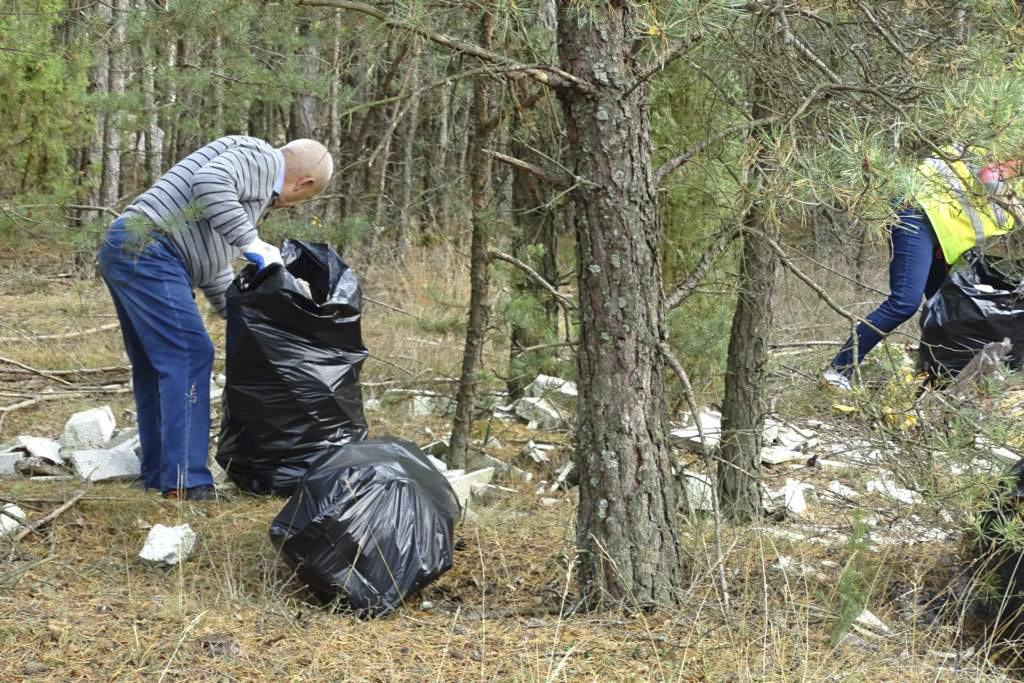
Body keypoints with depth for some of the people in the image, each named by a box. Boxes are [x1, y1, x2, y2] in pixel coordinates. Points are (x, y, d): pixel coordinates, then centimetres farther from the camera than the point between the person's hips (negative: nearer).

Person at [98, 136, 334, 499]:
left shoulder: (259, 185, 28)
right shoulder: (261, 159, -4)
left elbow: (213, 264, 33)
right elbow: (209, 182, -25)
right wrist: (251, 242, -21)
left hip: (121, 251, 11)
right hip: (147, 251, -11)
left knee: (153, 366, 14)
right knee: (189, 357, -13)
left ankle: (158, 474, 20)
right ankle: (185, 481, -14)